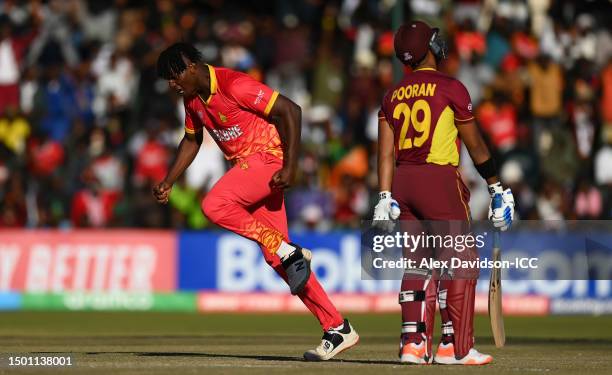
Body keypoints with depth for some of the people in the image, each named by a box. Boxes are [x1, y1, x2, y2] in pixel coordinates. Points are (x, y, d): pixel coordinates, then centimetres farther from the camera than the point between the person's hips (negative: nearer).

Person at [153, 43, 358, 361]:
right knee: (275, 256, 3)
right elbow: (191, 141, 24)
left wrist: (290, 167, -22)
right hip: (246, 165, 9)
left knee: (214, 206, -28)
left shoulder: (233, 85, -19)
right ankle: (337, 328, 5)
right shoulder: (192, 98, 8)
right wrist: (168, 182, 15)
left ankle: (291, 251, -15)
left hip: (268, 157, -9)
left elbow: (290, 111, -20)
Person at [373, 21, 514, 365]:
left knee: (419, 264, 12)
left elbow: (386, 153, 7)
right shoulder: (451, 88, -4)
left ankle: (413, 344, 7)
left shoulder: (394, 95, 11)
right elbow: (475, 144, 0)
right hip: (440, 180, -6)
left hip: (403, 182, 6)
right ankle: (455, 346, -3)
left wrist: (385, 200, 6)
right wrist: (496, 187, 8)